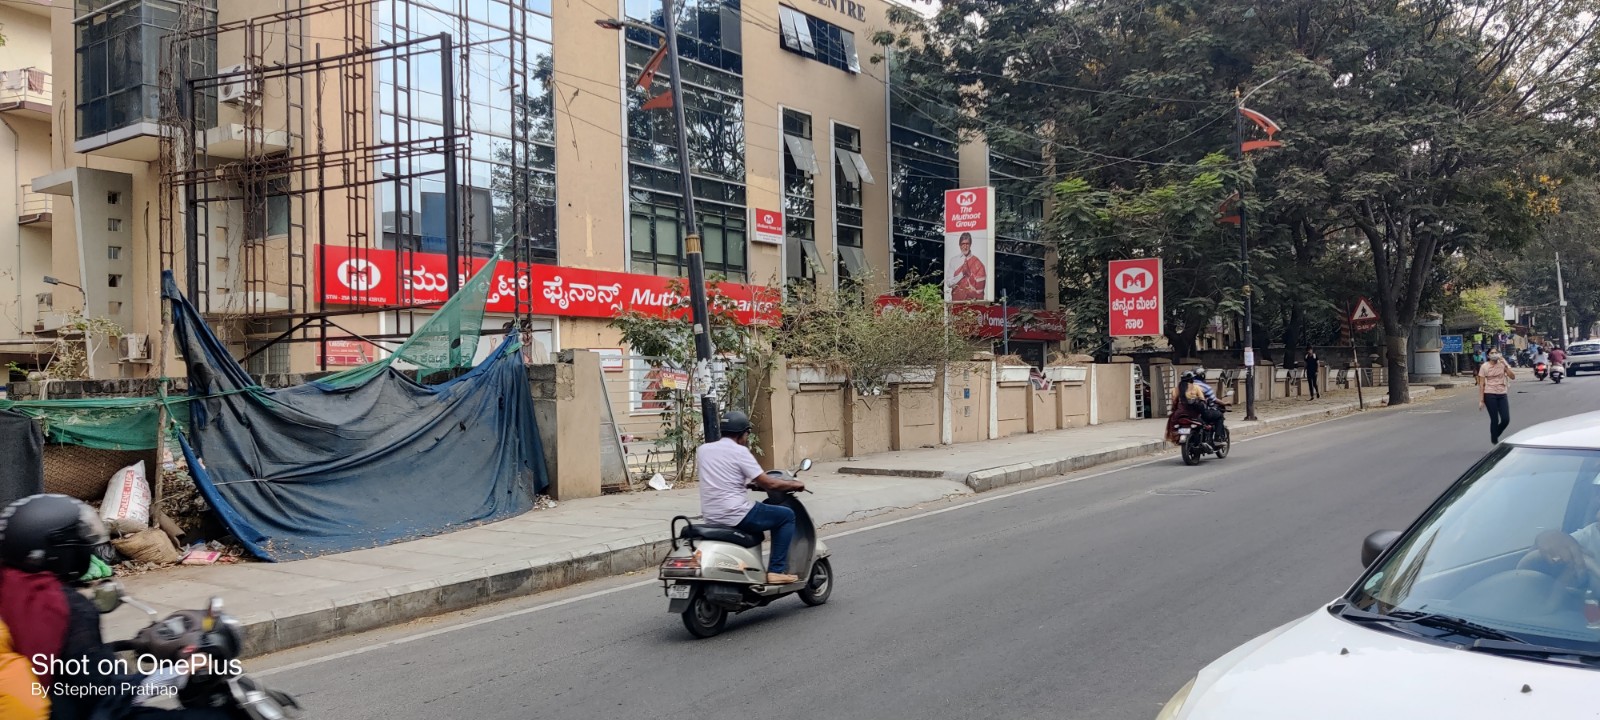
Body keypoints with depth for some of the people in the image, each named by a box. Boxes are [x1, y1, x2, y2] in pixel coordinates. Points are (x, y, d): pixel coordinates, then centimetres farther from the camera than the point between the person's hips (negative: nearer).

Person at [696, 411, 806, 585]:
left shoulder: (702, 450, 10)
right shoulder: (739, 451, -9)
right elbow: (769, 484, -10)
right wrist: (793, 484, 7)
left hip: (710, 517, 8)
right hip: (735, 515, -8)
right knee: (786, 516, 8)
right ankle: (776, 570, 4)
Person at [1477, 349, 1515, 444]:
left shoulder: (1503, 364, 4)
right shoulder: (1484, 367, -2)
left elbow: (1513, 377, -8)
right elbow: (1481, 384, -3)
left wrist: (1505, 366, -18)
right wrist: (1481, 400, -8)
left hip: (1502, 394, 3)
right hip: (1490, 395, -3)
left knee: (1506, 419, -1)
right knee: (1495, 420, -2)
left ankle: (1495, 436, 24)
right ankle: (1495, 441, 11)